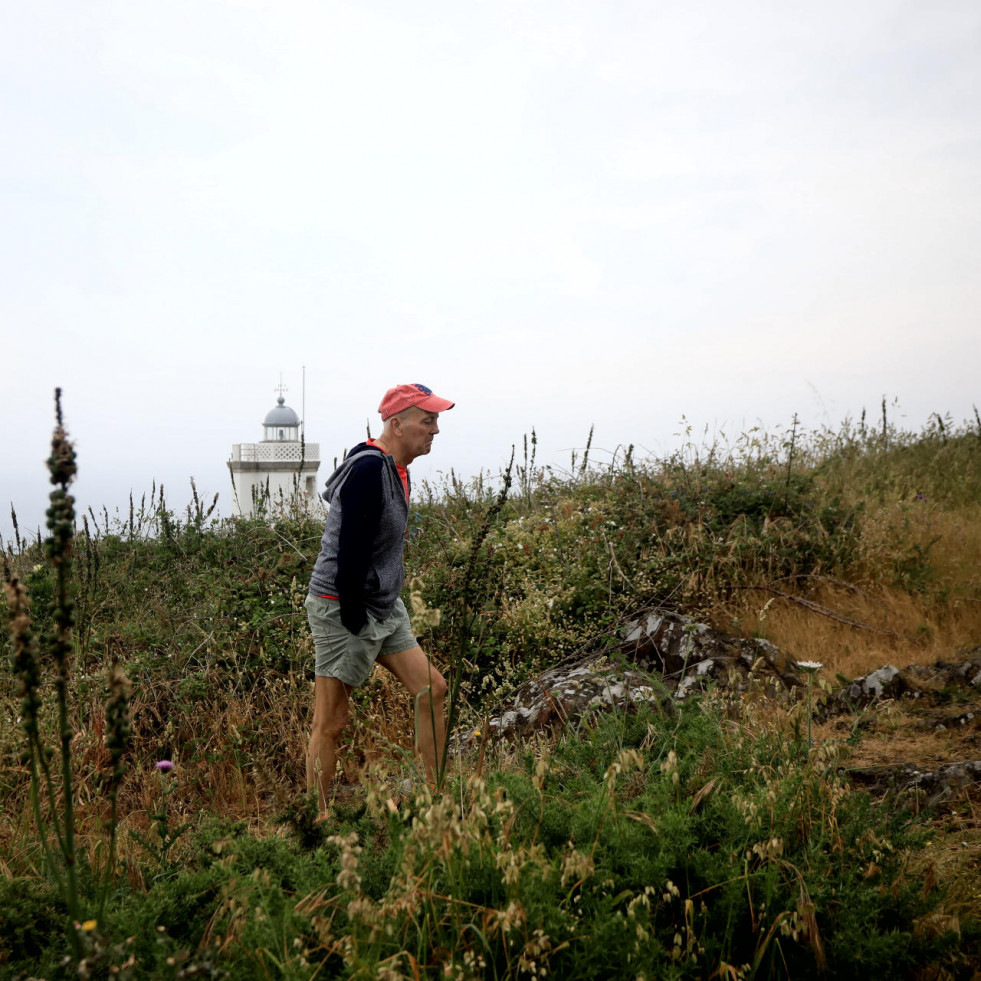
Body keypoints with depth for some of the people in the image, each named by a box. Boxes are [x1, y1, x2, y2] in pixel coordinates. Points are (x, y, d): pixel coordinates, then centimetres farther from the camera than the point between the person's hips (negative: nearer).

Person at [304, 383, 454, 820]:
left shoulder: (395, 469, 11)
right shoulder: (369, 468, -21)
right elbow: (351, 551, -24)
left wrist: (388, 603, 19)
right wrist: (352, 623, -21)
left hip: (384, 606, 10)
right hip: (343, 608, -10)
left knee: (432, 689, 9)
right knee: (331, 722, 0)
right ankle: (317, 819, 14)